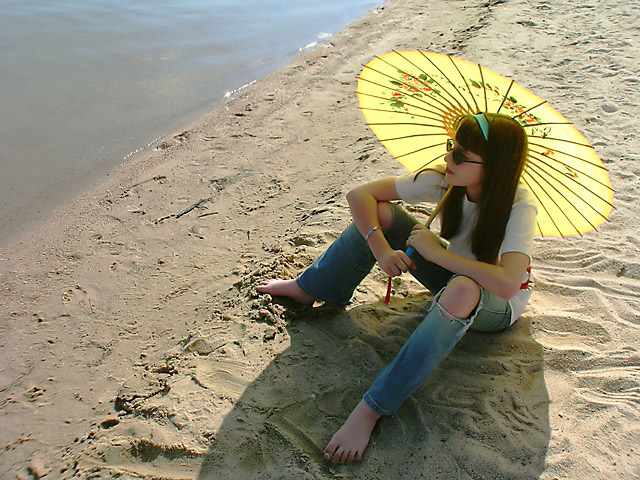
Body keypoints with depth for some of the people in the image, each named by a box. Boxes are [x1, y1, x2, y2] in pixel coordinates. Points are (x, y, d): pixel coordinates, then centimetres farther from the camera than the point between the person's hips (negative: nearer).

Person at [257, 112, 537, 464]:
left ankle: (372, 409, -38)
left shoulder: (519, 206, -29)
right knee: (381, 213, -15)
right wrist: (381, 249, -29)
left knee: (461, 290, -44)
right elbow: (360, 195, -16)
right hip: (451, 274, 4)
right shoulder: (442, 181, -19)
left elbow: (507, 284, -46)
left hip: (498, 303, -4)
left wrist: (437, 252, -38)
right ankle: (307, 289, 4)